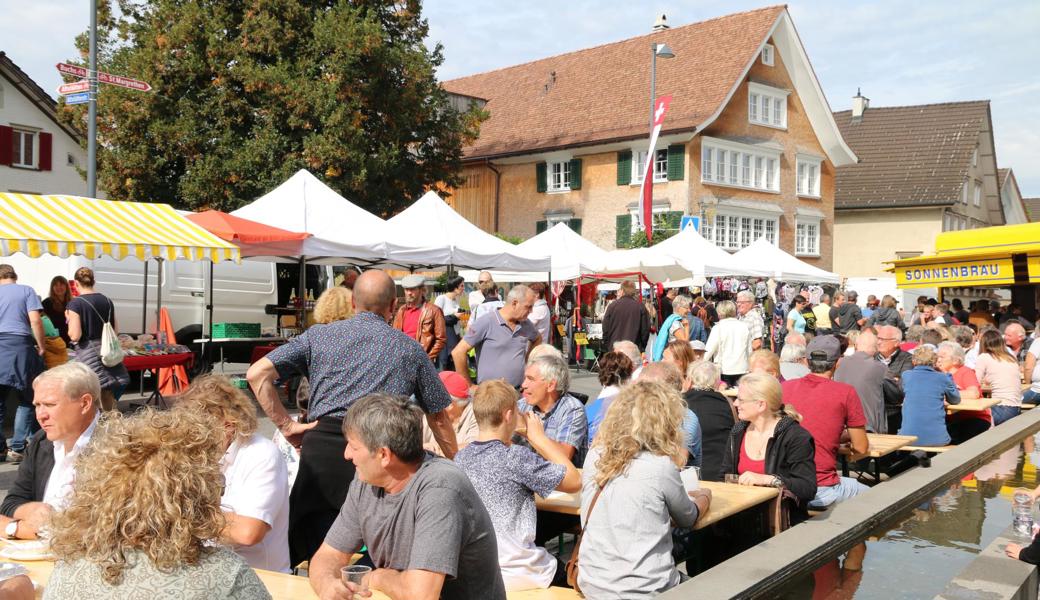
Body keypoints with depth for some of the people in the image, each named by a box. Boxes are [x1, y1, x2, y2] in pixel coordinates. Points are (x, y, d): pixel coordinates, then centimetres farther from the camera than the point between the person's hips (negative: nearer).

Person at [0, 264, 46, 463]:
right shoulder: (26, 291, 5)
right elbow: (35, 320, -6)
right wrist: (42, 347, 2)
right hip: (20, 346, -3)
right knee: (26, 401, 6)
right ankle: (17, 448, 1)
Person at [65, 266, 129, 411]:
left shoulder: (75, 303, -10)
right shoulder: (107, 301, 7)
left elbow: (75, 336, -13)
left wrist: (69, 319, 3)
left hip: (88, 353, -5)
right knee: (108, 398, 14)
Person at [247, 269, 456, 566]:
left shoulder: (319, 335, 15)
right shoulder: (411, 350, 16)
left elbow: (257, 373, 5)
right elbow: (438, 418, 21)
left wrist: (287, 426, 7)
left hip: (321, 446, 1)